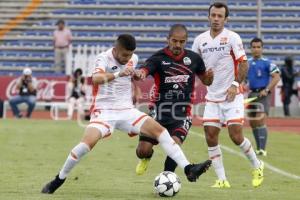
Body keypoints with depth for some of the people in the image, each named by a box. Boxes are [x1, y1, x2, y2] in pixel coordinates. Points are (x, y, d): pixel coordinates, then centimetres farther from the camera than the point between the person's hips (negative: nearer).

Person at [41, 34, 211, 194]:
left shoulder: (133, 59, 5)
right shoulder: (104, 58, -13)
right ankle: (59, 180, -10)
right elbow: (96, 78, -35)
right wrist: (117, 74, -50)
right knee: (88, 143, -27)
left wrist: (136, 75, 5)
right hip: (104, 111, -5)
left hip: (127, 111, 5)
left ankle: (188, 169, -13)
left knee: (160, 130, -11)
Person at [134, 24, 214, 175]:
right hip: (159, 111, -1)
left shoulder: (193, 58, 4)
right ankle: (147, 157, 36)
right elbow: (143, 71, -26)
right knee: (142, 150, -4)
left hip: (182, 113, 1)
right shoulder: (158, 58, -7)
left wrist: (210, 76, -7)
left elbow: (206, 81, 18)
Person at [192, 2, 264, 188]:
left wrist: (235, 84, -18)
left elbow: (244, 63, -8)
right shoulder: (200, 40, 5)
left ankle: (257, 166, 16)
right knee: (211, 137, -4)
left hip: (232, 96, -4)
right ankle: (222, 180, 4)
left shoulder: (232, 37, -7)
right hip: (212, 97, 4)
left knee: (236, 136, -9)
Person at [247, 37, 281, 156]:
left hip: (263, 94, -6)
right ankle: (259, 148, 21)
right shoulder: (247, 63, 11)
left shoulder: (267, 63, -5)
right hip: (252, 94, 7)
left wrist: (266, 90, -18)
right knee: (252, 122, 9)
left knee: (260, 120, -18)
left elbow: (276, 77, -11)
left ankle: (262, 149, -19)